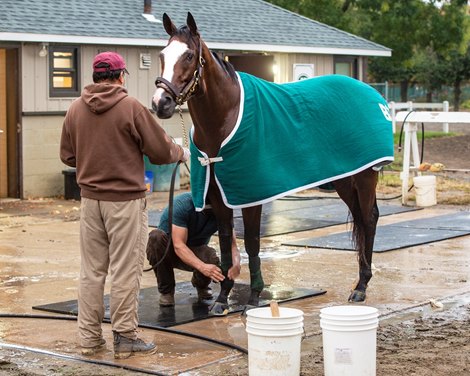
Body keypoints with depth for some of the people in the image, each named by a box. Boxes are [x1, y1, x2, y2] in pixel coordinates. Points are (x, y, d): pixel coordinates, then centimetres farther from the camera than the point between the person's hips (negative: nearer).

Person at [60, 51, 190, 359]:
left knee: (91, 270, 11)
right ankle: (125, 337, 9)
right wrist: (182, 154, 13)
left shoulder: (75, 109, 3)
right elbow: (160, 151, -7)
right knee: (125, 271, 3)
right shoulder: (131, 107, -12)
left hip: (90, 198, 5)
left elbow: (67, 156, 12)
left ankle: (90, 337, 17)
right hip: (126, 199, -5)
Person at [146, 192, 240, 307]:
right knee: (156, 236, -36)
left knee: (212, 259, -33)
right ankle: (166, 290, -14)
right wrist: (203, 267, -52)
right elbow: (178, 246, -36)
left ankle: (200, 284, 5)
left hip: (195, 251, 2)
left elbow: (232, 245, -21)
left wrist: (236, 264, -45)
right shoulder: (182, 204, -29)